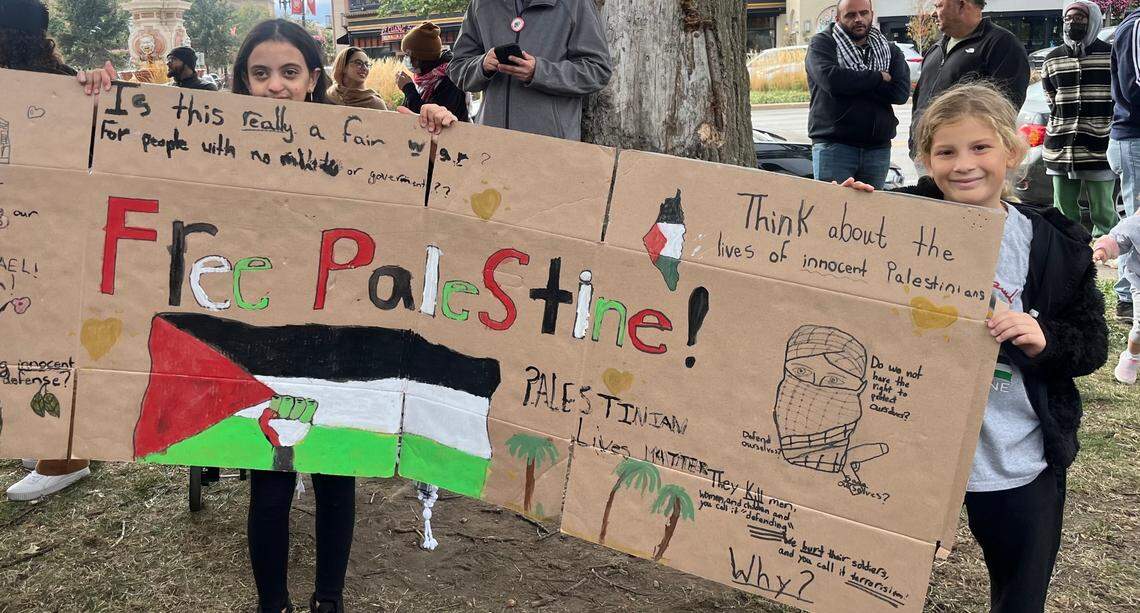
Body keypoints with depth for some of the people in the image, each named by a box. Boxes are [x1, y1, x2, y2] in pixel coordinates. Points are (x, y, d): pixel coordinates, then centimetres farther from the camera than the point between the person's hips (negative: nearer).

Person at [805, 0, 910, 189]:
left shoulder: (890, 51, 14)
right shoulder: (822, 43, 4)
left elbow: (901, 92, -3)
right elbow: (830, 79, -17)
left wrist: (852, 84, -9)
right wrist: (879, 78, -6)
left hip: (878, 148, 4)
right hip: (833, 145, -3)